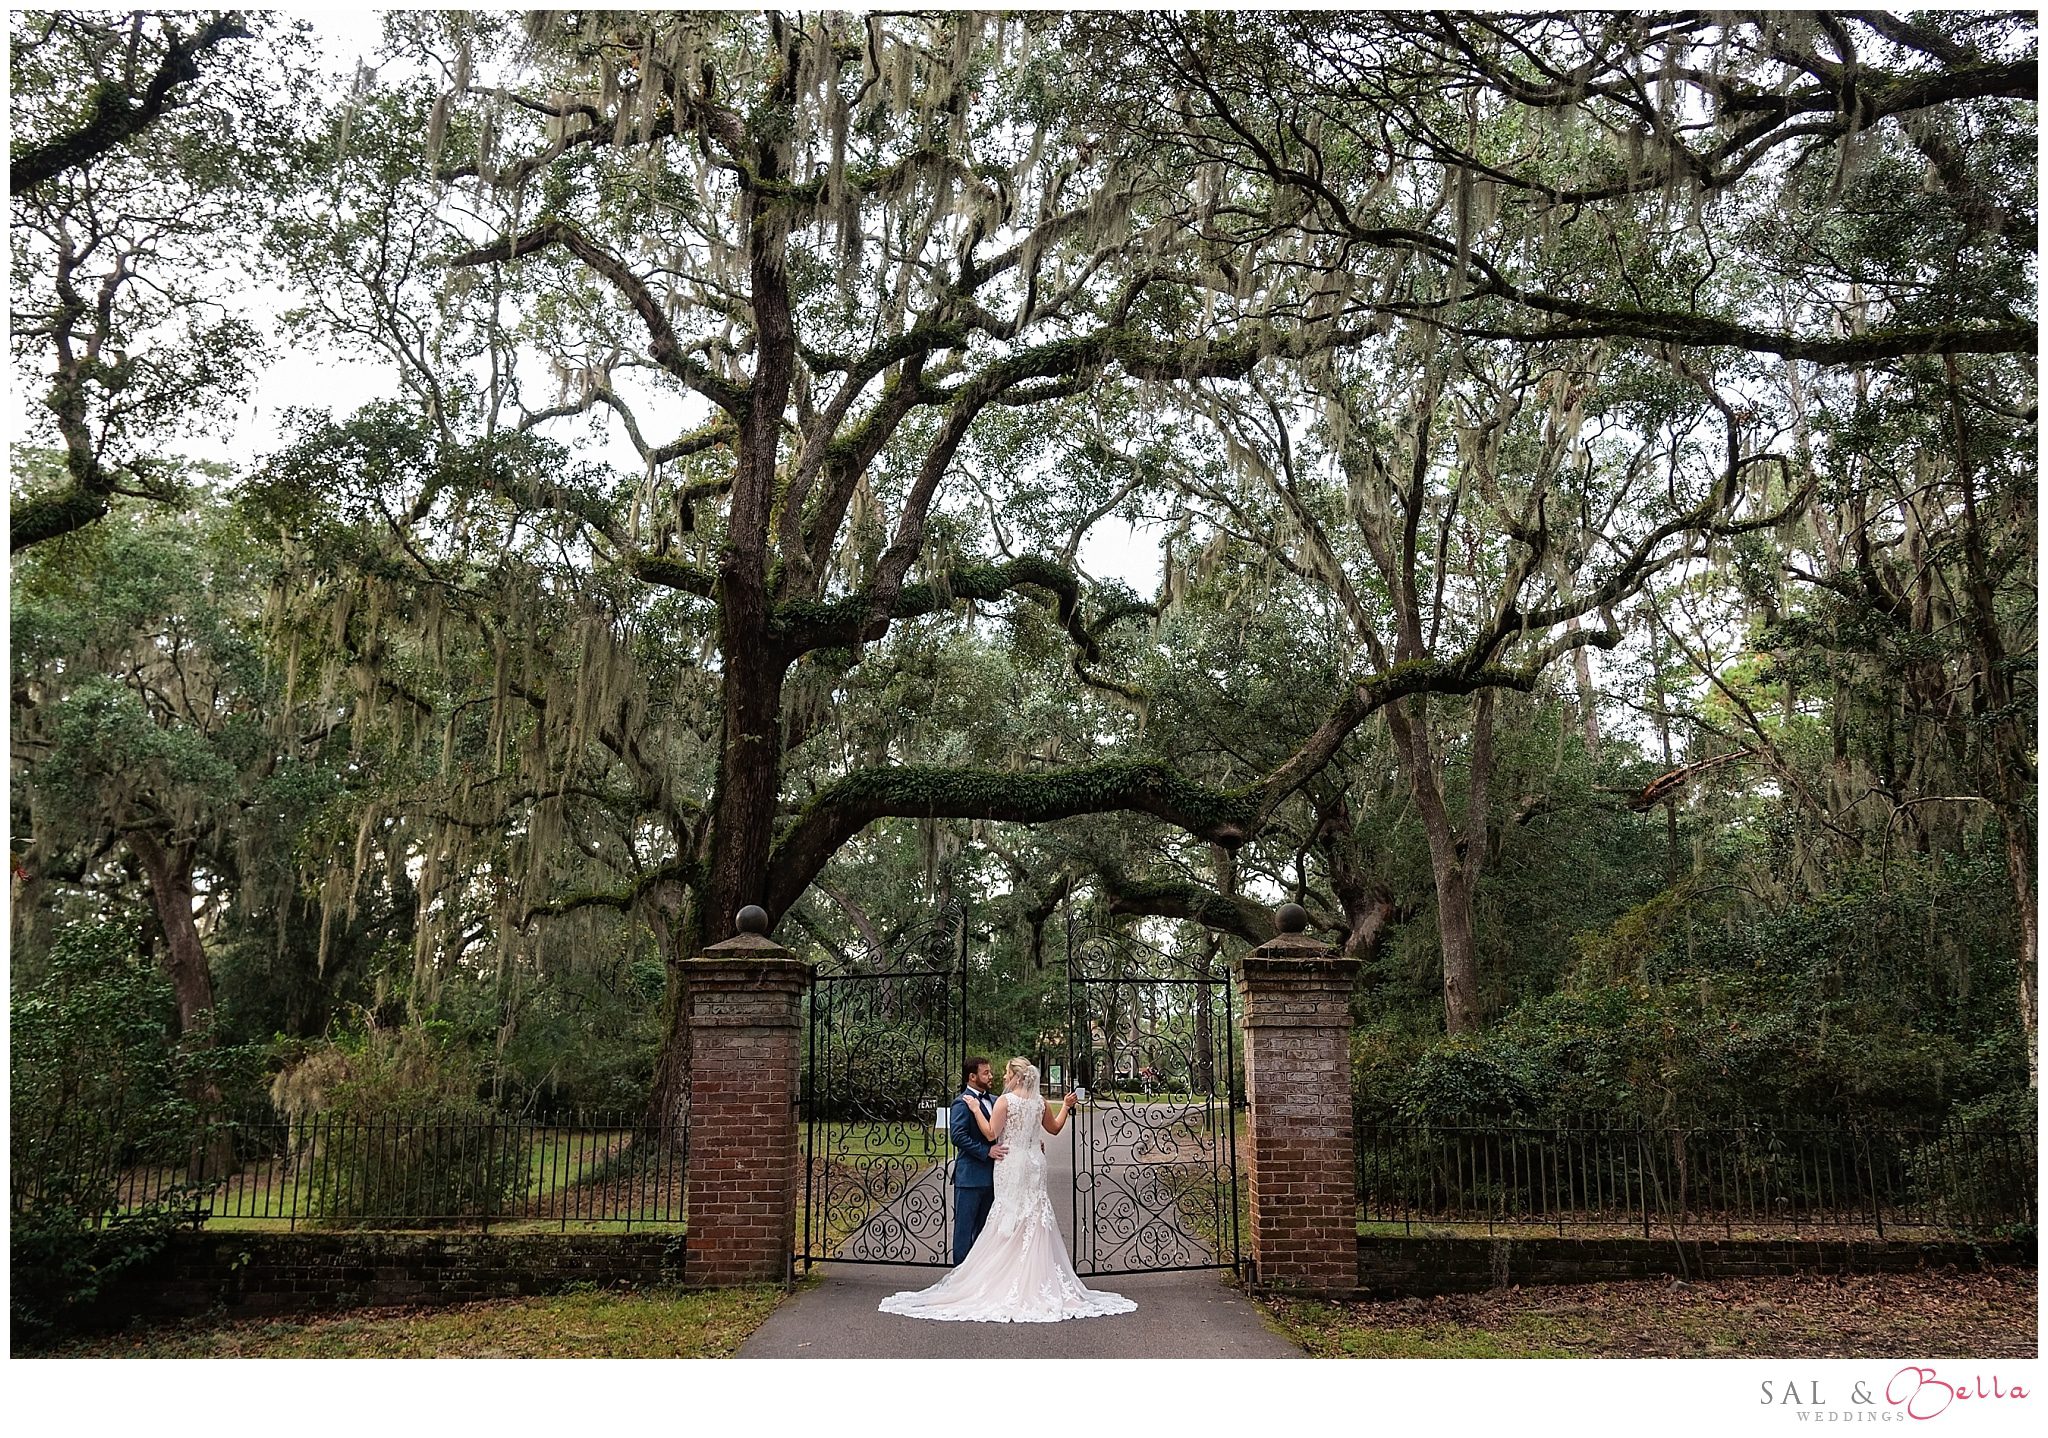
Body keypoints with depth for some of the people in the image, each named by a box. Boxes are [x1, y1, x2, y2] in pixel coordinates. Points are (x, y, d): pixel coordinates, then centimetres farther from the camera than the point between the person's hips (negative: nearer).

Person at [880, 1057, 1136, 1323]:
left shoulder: (1005, 1101, -12)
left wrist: (976, 1109, -7)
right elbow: (1054, 1128, 19)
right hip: (1034, 1165, 5)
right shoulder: (1039, 1102, 6)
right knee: (1035, 1219, 9)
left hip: (1012, 1166, -5)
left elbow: (991, 1133, -15)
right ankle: (1037, 1279, 11)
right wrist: (1066, 1107, 31)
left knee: (1010, 1220, 0)